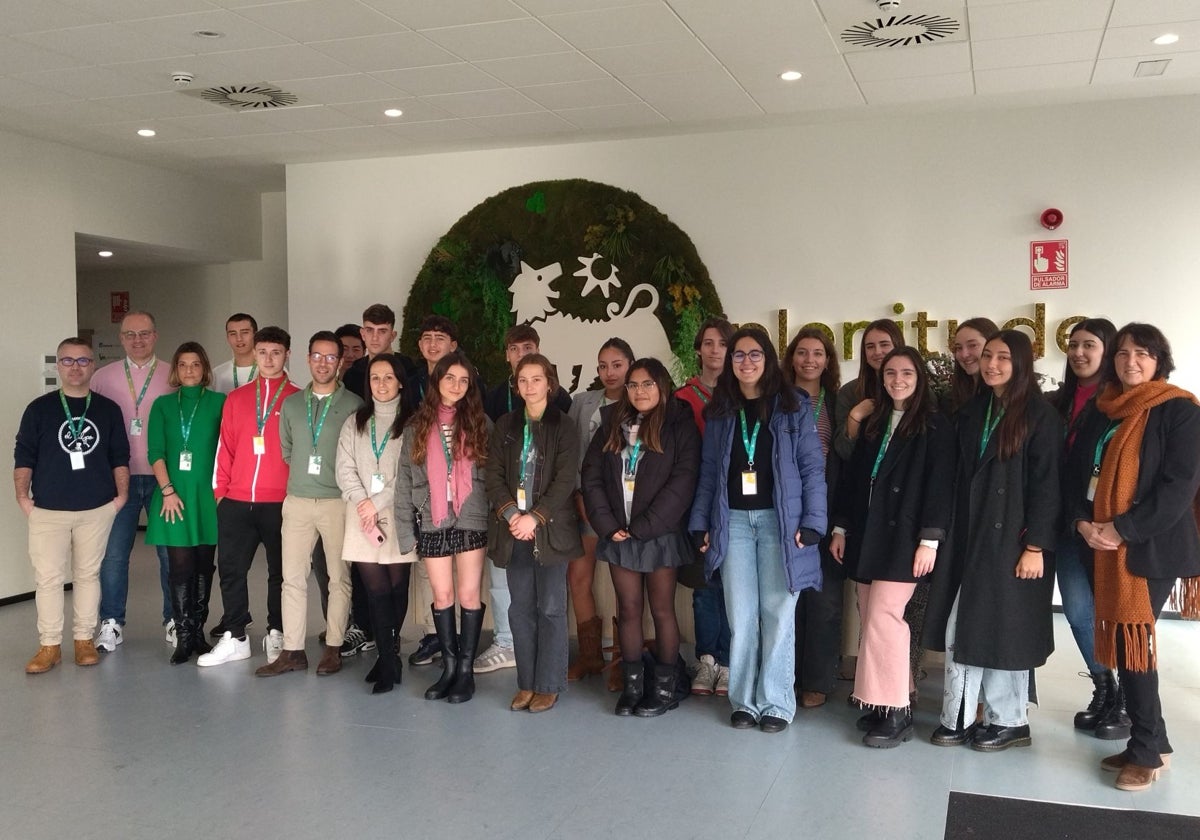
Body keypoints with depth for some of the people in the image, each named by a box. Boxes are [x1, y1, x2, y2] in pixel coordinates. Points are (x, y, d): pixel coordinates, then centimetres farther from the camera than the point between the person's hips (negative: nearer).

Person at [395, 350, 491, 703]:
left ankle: (466, 670, 10)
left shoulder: (479, 422, 5)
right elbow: (404, 481, 6)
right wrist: (405, 529, 1)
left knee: (469, 595, 0)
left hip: (471, 520, -1)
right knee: (442, 596, 7)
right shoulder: (417, 426, 7)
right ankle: (449, 667, 18)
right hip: (433, 522, 2)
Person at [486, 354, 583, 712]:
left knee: (550, 608, 0)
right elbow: (494, 474, 5)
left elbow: (565, 479, -8)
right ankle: (526, 683, 15)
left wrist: (535, 517, -15)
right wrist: (510, 513, -10)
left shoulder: (563, 426, 0)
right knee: (520, 609, 6)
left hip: (550, 529, -3)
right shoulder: (505, 425, 11)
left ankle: (548, 685, 8)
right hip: (513, 529, 3)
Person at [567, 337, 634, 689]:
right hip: (587, 500, 3)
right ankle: (590, 655, 16)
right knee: (578, 577, 2)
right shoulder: (582, 402, 10)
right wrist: (580, 497, -2)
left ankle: (621, 660, 12)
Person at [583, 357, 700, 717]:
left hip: (660, 535, -4)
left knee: (662, 610, 4)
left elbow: (682, 482, -12)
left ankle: (665, 687, 13)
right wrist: (608, 525, -7)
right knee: (628, 610, 9)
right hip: (618, 535, 4)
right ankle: (632, 685, 17)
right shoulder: (611, 425, 10)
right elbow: (592, 477, 5)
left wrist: (643, 527, -15)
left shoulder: (680, 427, -3)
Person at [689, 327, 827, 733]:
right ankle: (744, 700, 15)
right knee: (741, 614, 5)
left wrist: (812, 522, -9)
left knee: (777, 613, 0)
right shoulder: (719, 411, 12)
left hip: (779, 519, -3)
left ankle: (776, 702, 9)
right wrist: (701, 523, 5)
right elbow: (708, 470, 12)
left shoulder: (794, 406, 2)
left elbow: (813, 467, -2)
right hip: (733, 520, 3)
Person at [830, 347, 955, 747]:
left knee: (883, 618, -11)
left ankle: (895, 712, -3)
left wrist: (930, 539, -14)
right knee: (872, 620, 6)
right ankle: (883, 702, 16)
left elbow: (940, 485, -8)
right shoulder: (873, 423, 15)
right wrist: (841, 528, 11)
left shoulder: (936, 426, -2)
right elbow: (852, 477, 16)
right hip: (866, 535, 6)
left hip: (902, 537, -6)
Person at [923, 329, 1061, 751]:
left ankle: (1009, 721, 19)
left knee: (1003, 628, 4)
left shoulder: (1040, 415, -7)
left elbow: (1046, 485, -11)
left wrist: (1035, 546, -16)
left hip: (1011, 538, -5)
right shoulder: (972, 411, 11)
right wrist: (950, 533, 6)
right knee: (960, 627, 5)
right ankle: (958, 717, 14)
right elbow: (960, 477, 10)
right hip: (967, 535, 6)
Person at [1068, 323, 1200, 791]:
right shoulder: (1104, 411, 13)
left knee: (1134, 640, -6)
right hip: (1105, 545, 6)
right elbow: (1079, 469, 12)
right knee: (1123, 640, 6)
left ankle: (1147, 751, 8)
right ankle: (1150, 742, 19)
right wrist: (1082, 520, -5)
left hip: (1152, 546, -6)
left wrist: (1123, 529, -17)